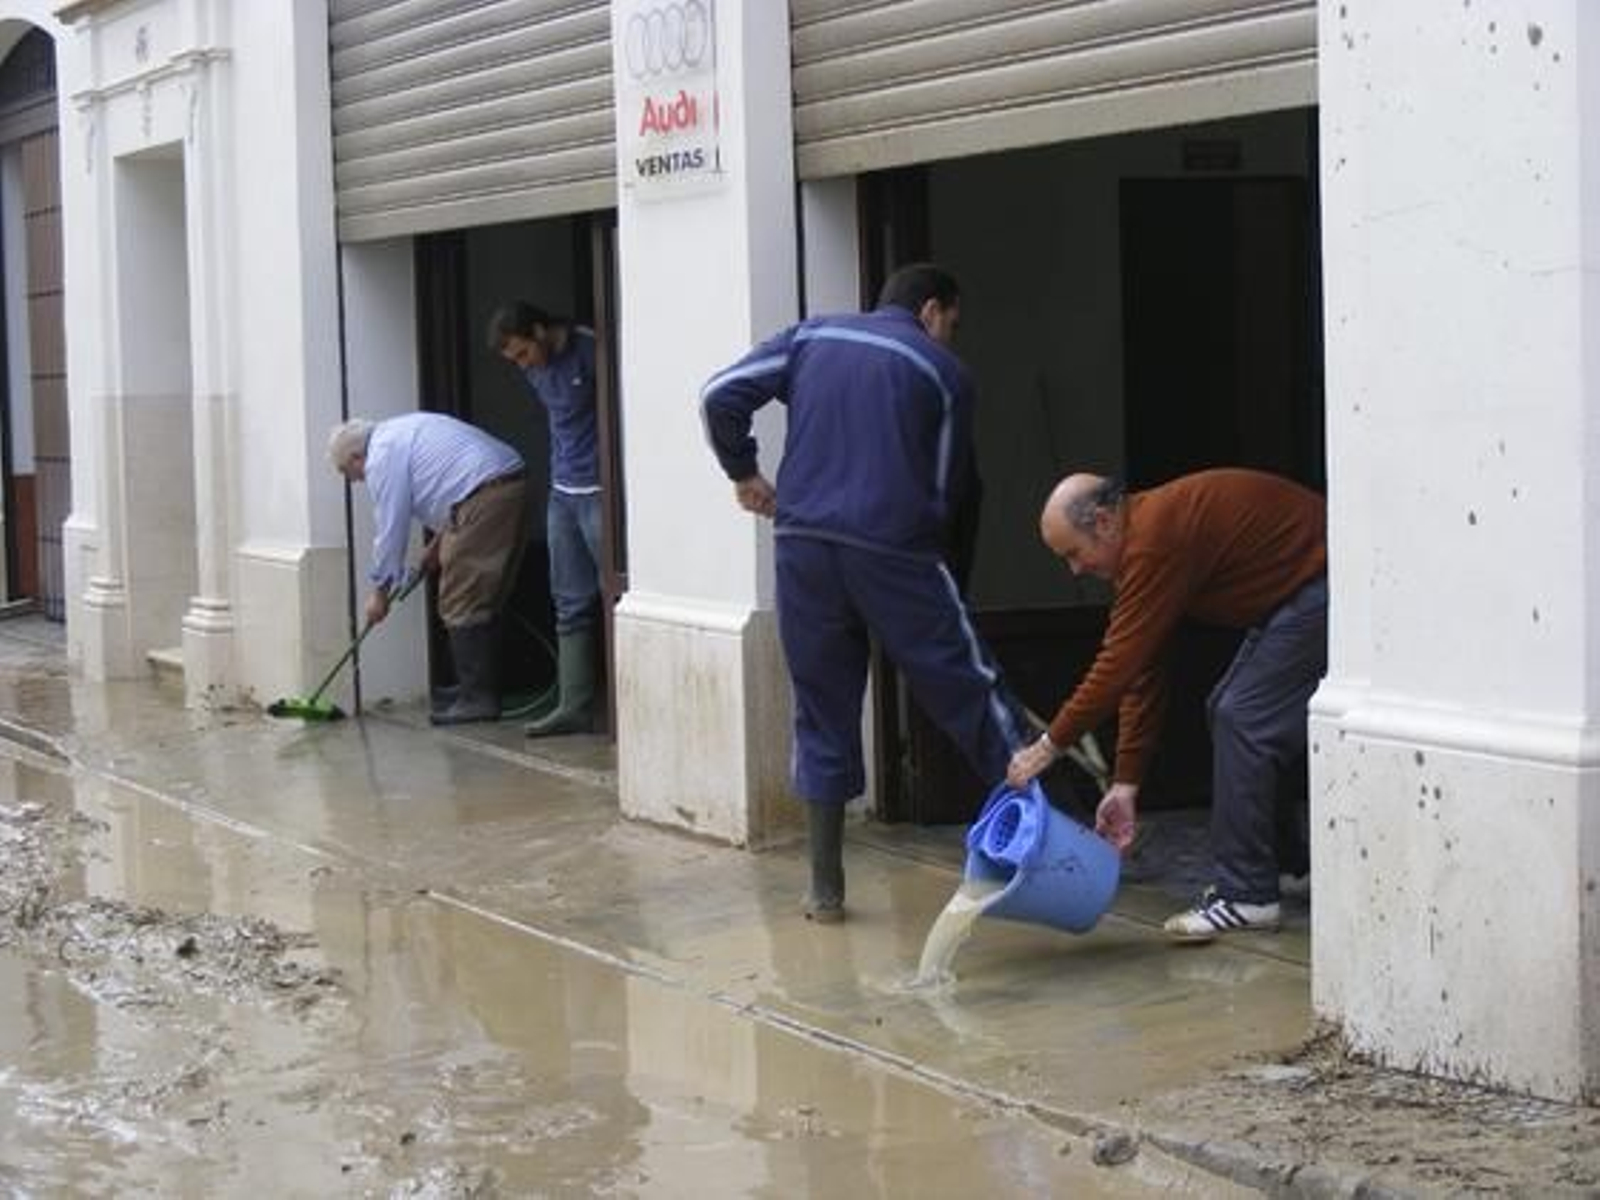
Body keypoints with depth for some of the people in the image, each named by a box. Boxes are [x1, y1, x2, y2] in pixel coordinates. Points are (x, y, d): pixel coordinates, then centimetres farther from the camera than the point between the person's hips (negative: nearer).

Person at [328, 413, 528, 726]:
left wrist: (380, 590, 8)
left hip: (485, 497, -10)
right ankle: (486, 694, 18)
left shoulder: (382, 457, -3)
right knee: (483, 603, 15)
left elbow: (390, 529, -3)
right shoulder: (400, 433, 26)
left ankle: (477, 698, -3)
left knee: (461, 605, -4)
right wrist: (437, 543, 29)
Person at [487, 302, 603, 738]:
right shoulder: (535, 369, 9)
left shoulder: (590, 351, -15)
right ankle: (574, 706, 10)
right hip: (563, 492, 8)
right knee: (571, 605, 8)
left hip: (599, 491, -8)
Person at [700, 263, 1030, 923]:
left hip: (802, 545, 3)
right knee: (968, 689, 7)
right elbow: (945, 490, 9)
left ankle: (825, 890, 12)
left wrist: (743, 473, 18)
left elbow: (721, 396, 5)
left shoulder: (811, 336, 14)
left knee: (823, 716, 11)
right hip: (894, 548, -3)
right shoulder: (944, 372, 8)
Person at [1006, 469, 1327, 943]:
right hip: (1292, 590, 11)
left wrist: (1050, 745, -16)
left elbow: (1120, 663, -24)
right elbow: (1140, 673, 8)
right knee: (1227, 711, 15)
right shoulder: (1136, 545, 7)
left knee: (1244, 719, -12)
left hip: (1322, 586, -11)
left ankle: (1247, 895, -7)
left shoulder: (1156, 538, -24)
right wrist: (1126, 783, 5)